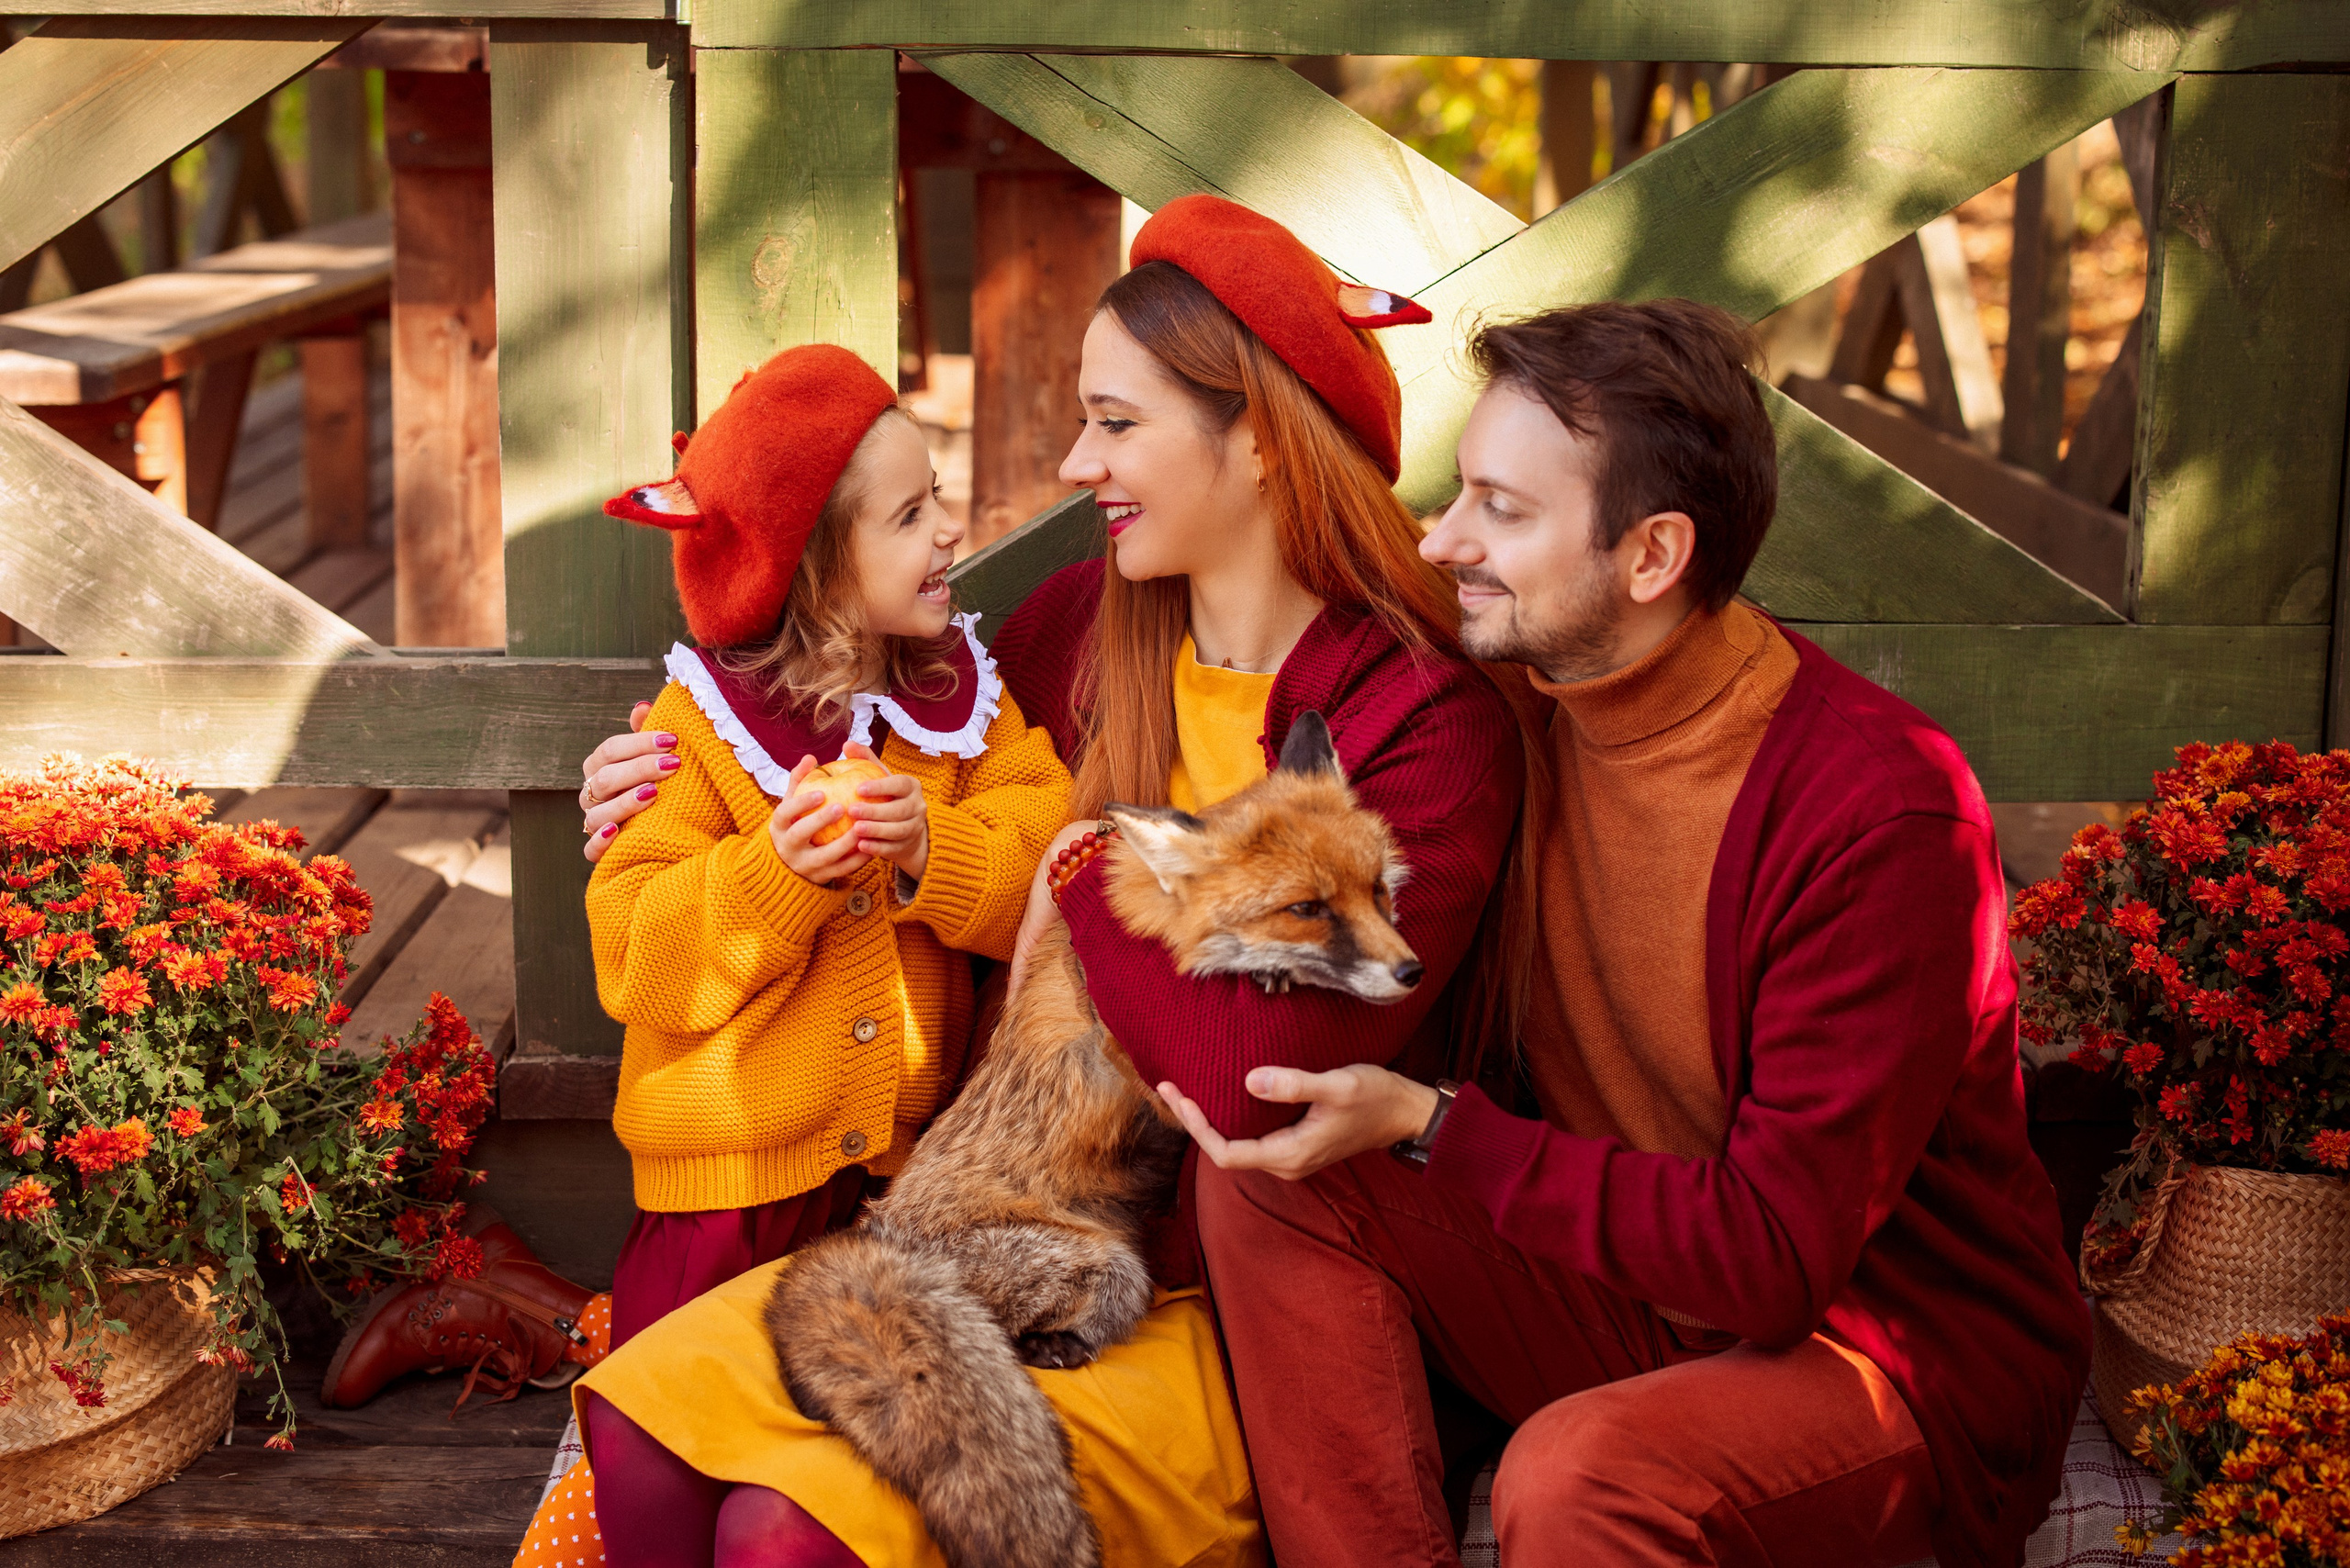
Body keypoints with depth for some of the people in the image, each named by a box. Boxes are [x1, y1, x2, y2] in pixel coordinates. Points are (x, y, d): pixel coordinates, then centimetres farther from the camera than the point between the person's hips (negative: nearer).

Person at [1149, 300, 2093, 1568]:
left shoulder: (1883, 809, -24)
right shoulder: (1522, 724, -3)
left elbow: (1775, 1256, -25)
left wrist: (1428, 1127, -25)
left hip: (1907, 1357, -6)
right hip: (1633, 1286, 7)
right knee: (1266, 1175, -11)